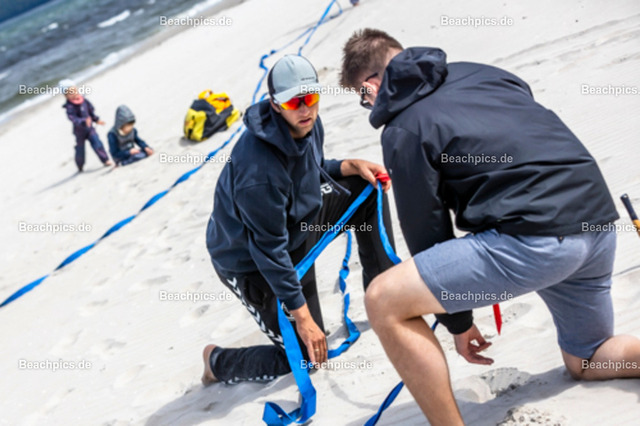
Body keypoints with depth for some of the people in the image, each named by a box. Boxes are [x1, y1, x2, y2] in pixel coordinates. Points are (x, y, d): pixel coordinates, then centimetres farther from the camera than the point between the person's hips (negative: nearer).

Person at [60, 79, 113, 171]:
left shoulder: (84, 100, -5)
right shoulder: (70, 107, -23)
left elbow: (91, 111, 11)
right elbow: (74, 119, -37)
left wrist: (96, 119, 17)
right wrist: (84, 121, -51)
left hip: (90, 127, 3)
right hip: (79, 131, -3)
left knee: (97, 142, -7)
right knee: (80, 149, 10)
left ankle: (106, 160, 3)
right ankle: (80, 167, 29)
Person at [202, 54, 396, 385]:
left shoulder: (307, 126, -11)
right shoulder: (258, 166, -36)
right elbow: (268, 249, -29)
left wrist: (352, 166, -8)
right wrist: (301, 316, -24)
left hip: (296, 225, 8)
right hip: (252, 263, -8)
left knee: (367, 189, 0)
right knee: (306, 354, -3)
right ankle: (218, 361, 20)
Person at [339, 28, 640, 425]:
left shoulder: (403, 129, -3)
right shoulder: (479, 71, 18)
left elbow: (426, 230, 2)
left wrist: (459, 322, 14)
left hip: (535, 236, -9)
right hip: (598, 221, 9)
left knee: (384, 301, -6)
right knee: (587, 360, 31)